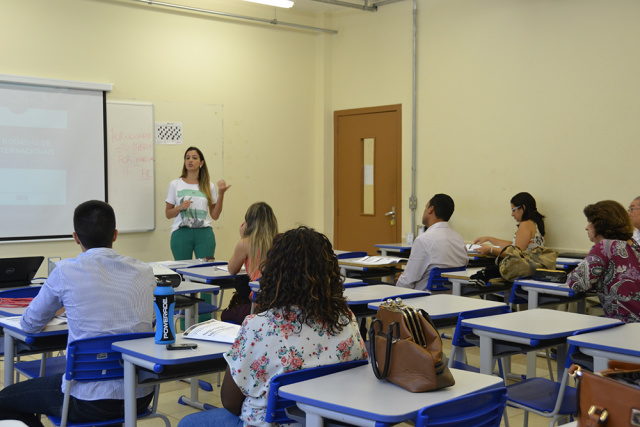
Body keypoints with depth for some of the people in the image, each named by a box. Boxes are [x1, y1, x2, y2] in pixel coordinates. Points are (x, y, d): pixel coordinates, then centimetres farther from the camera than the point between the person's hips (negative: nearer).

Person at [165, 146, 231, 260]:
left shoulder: (209, 186, 10)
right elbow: (168, 214, 7)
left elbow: (215, 216, 8)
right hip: (181, 233, -1)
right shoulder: (175, 185, 7)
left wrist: (221, 194, 0)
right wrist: (180, 207, -11)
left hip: (204, 233, 1)